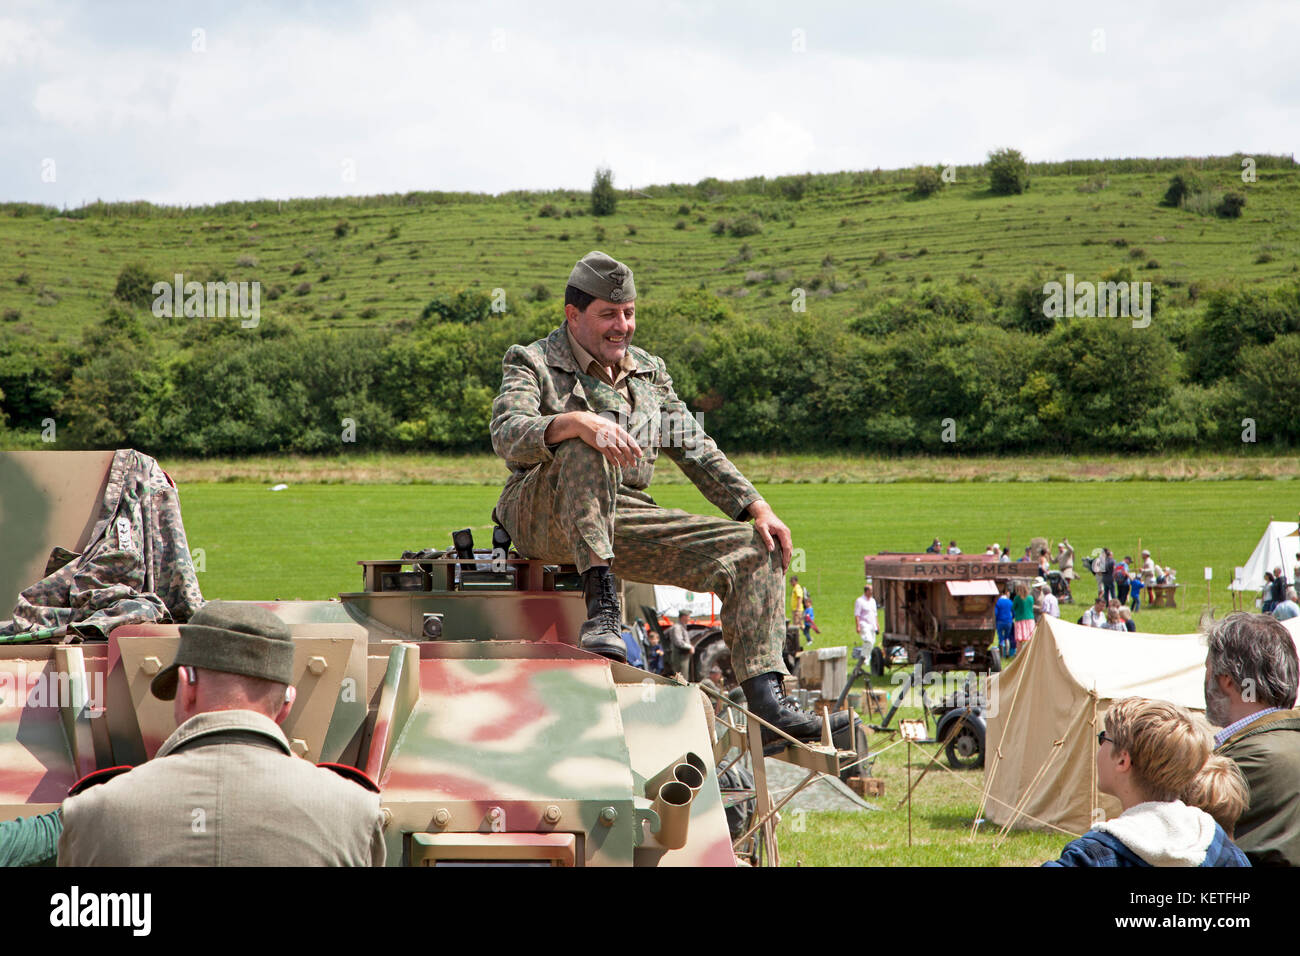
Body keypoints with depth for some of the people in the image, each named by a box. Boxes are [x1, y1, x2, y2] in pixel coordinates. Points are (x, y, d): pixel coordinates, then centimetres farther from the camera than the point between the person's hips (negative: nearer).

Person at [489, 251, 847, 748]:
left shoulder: (648, 372, 21)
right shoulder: (532, 364, 3)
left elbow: (697, 451, 19)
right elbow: (508, 435, -17)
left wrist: (757, 508, 4)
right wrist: (576, 422, -36)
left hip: (625, 520, 6)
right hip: (542, 516, -6)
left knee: (755, 551, -10)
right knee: (587, 447, -38)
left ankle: (766, 702, -20)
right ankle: (600, 606, -43)